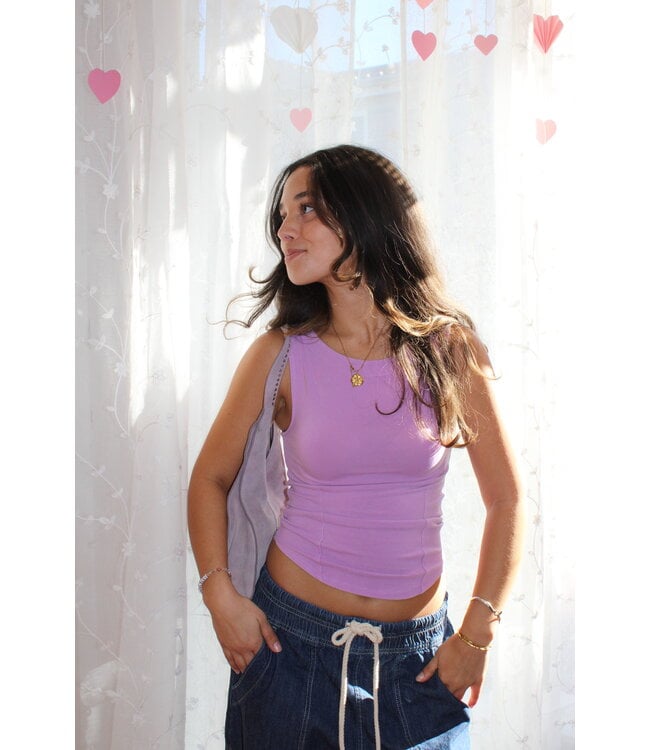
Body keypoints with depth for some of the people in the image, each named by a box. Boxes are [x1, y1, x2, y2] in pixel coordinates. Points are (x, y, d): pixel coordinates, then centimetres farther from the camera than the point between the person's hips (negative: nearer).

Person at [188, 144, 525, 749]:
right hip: (291, 634, 0)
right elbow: (210, 479, 3)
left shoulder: (450, 349, -7)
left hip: (415, 653, 1)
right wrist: (221, 594, -8)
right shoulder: (280, 355, -7)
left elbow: (506, 499, -3)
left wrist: (477, 634, -5)